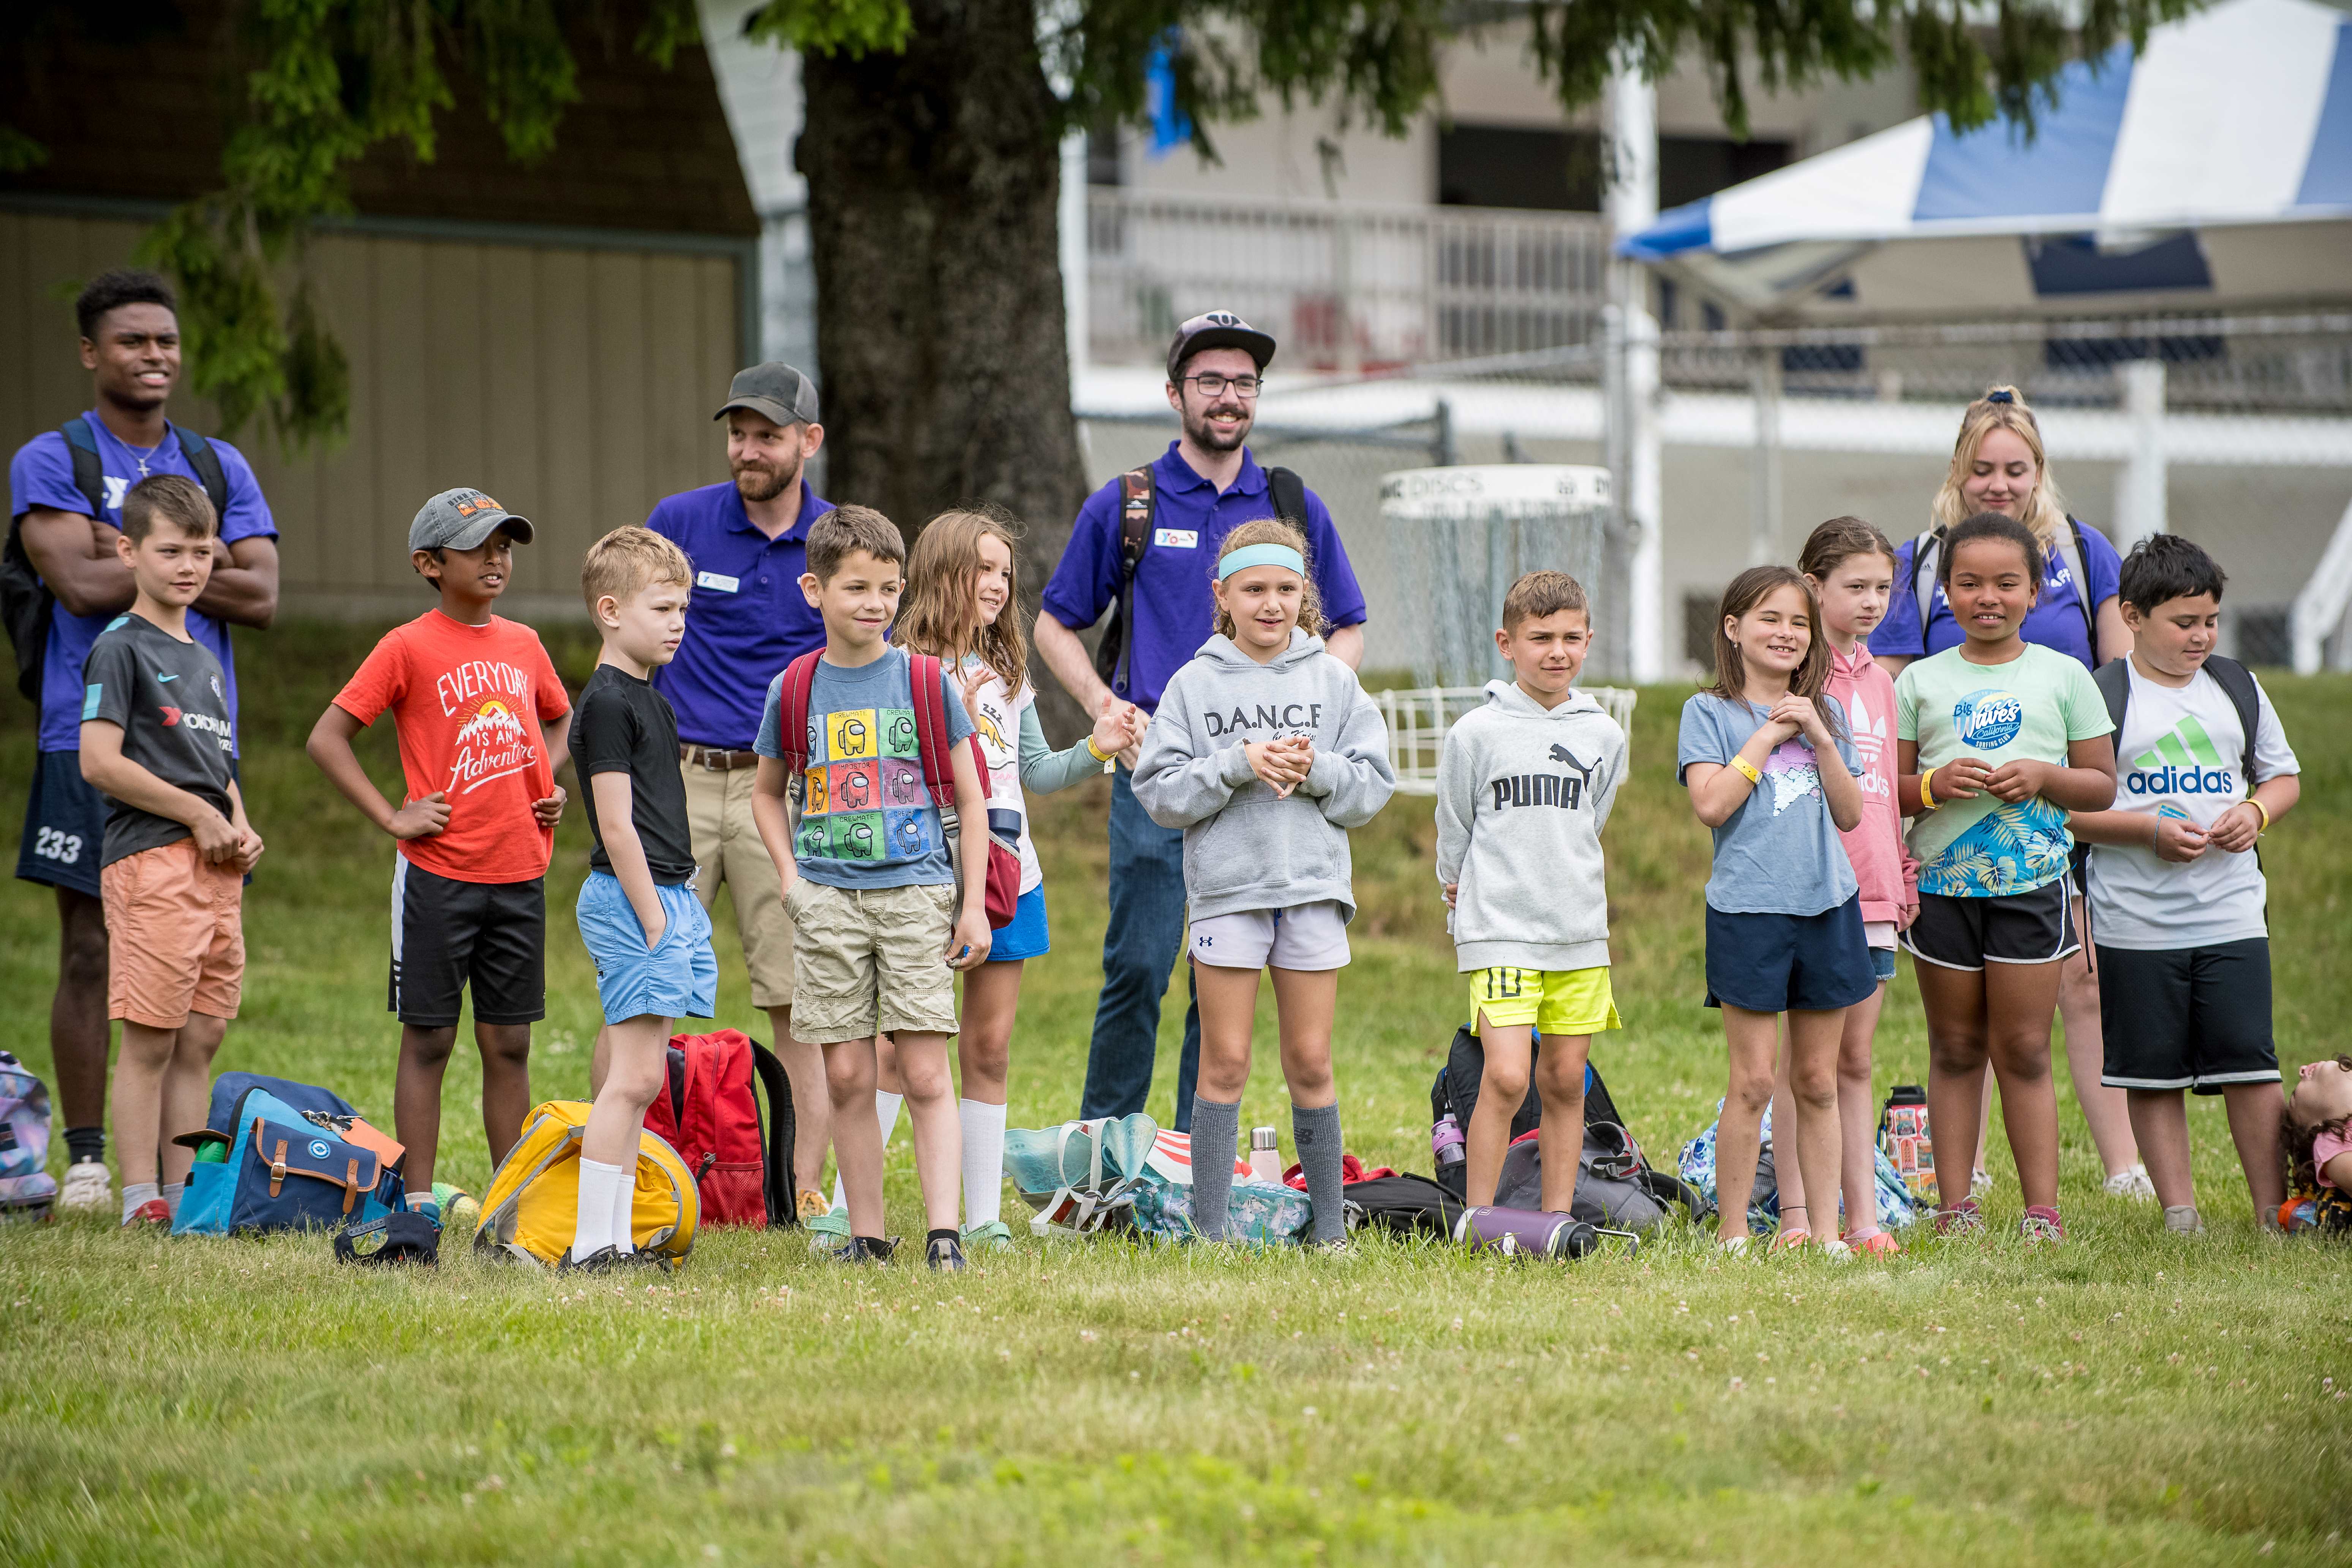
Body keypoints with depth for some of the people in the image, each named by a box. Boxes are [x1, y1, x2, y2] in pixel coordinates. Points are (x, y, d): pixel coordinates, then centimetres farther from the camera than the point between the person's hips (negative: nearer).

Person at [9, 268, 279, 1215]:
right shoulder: (50, 462, 0)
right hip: (93, 738, -4)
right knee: (90, 952, -3)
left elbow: (261, 596, 1)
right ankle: (86, 1157, 1)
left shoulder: (219, 469, 13)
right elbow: (82, 584, -14)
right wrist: (195, 566, -4)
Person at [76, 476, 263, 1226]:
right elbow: (100, 762, -14)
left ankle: (186, 1194, 12)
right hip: (151, 860, -8)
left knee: (200, 1040, 8)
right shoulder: (121, 649, -5)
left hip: (217, 868, 8)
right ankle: (143, 1202, -7)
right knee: (151, 1041, -8)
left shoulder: (205, 661, 21)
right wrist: (200, 815, -11)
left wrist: (240, 829, 8)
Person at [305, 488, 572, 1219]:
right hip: (438, 875, -5)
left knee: (509, 1044, 8)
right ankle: (418, 1203, 5)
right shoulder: (409, 648, -7)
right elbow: (326, 738, -7)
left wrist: (553, 786, 11)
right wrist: (392, 816, -11)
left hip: (519, 873, 5)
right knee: (429, 1040, 1)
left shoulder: (523, 644, 9)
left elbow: (561, 720, 28)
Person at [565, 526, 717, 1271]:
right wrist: (654, 922, -17)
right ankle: (591, 1244, -11)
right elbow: (617, 826, -16)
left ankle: (615, 1239, 13)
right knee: (635, 1076, -11)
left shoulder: (649, 699, 18)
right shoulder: (607, 703, -12)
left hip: (665, 897, 10)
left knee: (627, 1078, 10)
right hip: (631, 901, -10)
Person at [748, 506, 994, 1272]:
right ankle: (865, 1233, 9)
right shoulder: (794, 691, 4)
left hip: (916, 895, -2)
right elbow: (767, 792, 20)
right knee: (848, 1075, 3)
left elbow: (972, 800, 5)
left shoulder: (927, 682, 0)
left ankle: (944, 1233, -8)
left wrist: (973, 906, 0)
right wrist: (789, 877, 6)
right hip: (828, 900, 2)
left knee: (925, 1073, -6)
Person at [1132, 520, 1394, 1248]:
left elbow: (1373, 785, 5)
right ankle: (1210, 1229, 4)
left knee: (1311, 1063, 6)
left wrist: (1315, 771, -13)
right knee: (1225, 1065, 0)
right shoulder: (1194, 684, 2)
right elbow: (1159, 791, -4)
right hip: (1225, 889, -1)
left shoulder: (1333, 681, 7)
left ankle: (1329, 1227, 13)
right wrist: (1238, 764, -15)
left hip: (1314, 888, 1)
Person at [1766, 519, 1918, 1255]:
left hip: (1872, 894, 6)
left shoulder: (1878, 679, 16)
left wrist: (1904, 878, 18)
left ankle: (1864, 1219, 9)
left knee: (1854, 1060, 9)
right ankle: (1797, 1217, 1)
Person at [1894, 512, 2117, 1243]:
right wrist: (1933, 784, -14)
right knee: (1955, 1049, 6)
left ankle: (2041, 1208, 2)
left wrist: (2044, 777, -12)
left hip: (2030, 881, -1)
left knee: (2024, 1049, -1)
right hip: (1942, 881, 1)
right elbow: (1887, 792, 6)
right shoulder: (1920, 682, 5)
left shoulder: (2063, 676, 4)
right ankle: (1956, 1205, 11)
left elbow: (2102, 786, 6)